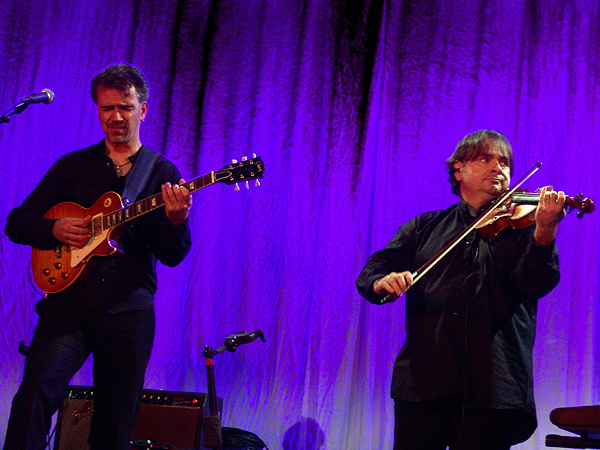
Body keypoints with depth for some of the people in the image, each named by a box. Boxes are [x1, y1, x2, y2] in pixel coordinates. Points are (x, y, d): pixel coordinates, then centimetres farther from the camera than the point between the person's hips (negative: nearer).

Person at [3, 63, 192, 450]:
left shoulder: (163, 174, 8)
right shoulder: (74, 165, 12)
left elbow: (172, 257, -1)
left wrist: (177, 221, -22)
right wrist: (55, 230, -7)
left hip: (130, 310, 0)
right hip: (70, 299, 0)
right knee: (36, 393, -21)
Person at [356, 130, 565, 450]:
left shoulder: (520, 226, 11)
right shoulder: (425, 227, 17)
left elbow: (536, 284, -6)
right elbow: (370, 273, 11)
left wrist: (544, 231, -25)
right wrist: (382, 282, -13)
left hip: (491, 385, -1)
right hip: (423, 381, 2)